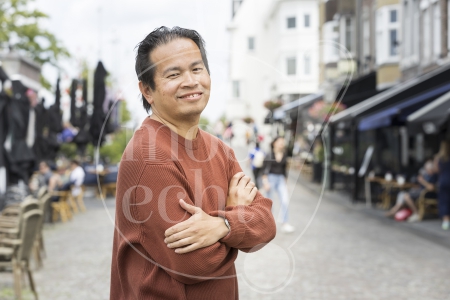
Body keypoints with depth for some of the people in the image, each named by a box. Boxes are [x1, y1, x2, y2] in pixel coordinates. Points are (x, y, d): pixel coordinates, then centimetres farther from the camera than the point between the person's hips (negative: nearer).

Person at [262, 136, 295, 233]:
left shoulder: (284, 156, 8)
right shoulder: (270, 156, -6)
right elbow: (266, 169, -8)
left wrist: (286, 182, 17)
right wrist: (265, 181, -16)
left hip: (280, 179, 4)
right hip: (271, 178, -4)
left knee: (285, 200, -10)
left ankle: (284, 223, -8)